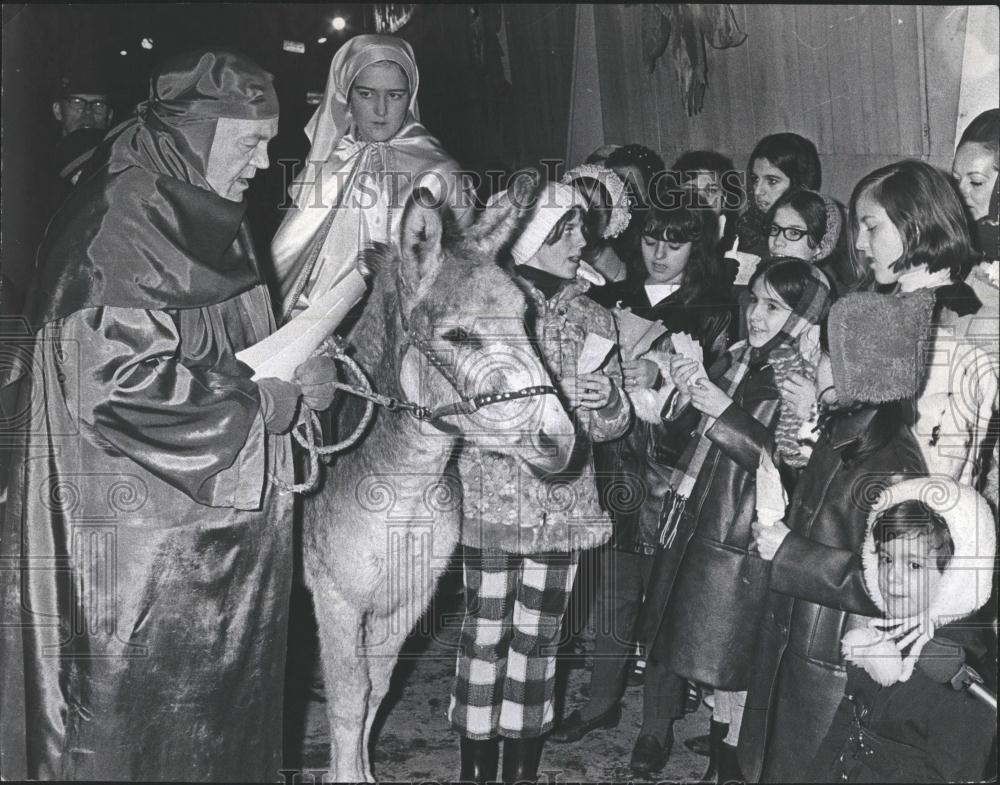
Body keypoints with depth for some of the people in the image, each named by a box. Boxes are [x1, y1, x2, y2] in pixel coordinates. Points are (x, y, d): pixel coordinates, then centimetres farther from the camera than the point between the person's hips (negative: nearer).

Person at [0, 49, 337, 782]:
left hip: (213, 522, 9)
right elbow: (120, 380, -25)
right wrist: (278, 394, -18)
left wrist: (294, 366, 3)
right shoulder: (124, 223, -17)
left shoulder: (205, 221, 11)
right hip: (138, 532, -9)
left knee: (216, 712, 18)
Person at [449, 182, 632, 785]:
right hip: (491, 501, -3)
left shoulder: (594, 318, 8)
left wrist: (610, 402, -12)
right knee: (485, 635, 3)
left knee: (538, 640, 9)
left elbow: (610, 427, 10)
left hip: (564, 505, 3)